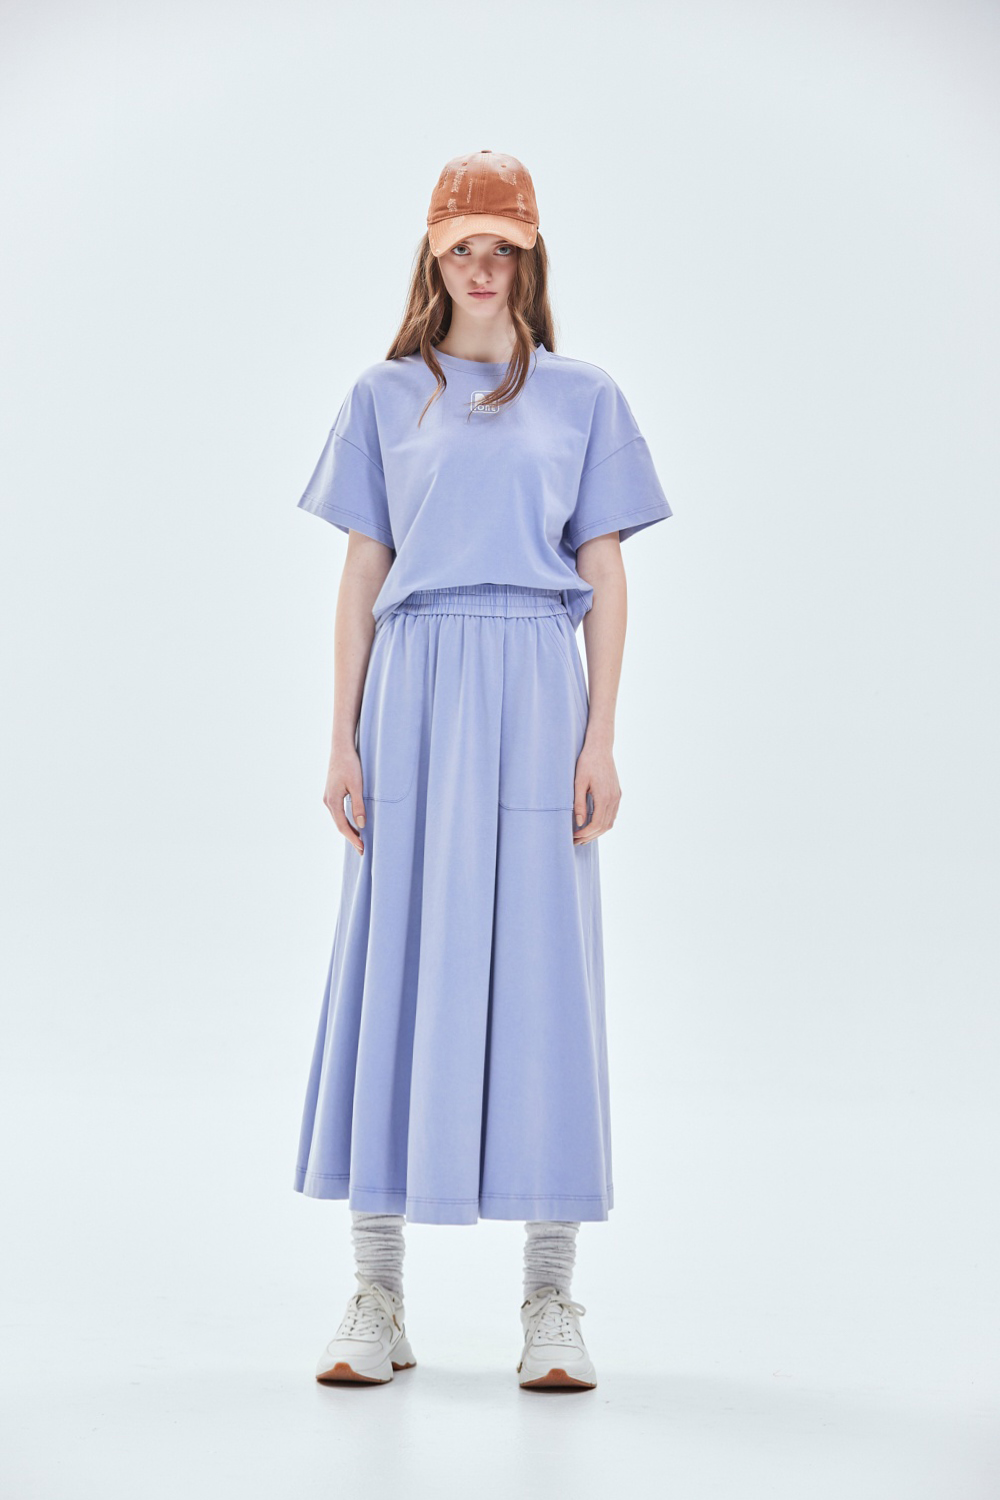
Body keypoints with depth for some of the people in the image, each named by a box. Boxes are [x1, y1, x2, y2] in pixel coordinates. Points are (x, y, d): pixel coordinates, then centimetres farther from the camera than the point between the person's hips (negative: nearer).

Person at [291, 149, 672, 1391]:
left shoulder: (582, 398, 10)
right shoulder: (385, 398, 12)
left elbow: (604, 577, 6)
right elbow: (360, 574, 9)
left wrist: (600, 741, -3)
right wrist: (343, 740, 1)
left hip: (535, 688, -1)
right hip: (416, 689, 1)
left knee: (541, 966, -1)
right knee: (397, 961, -1)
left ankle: (550, 1301, 6)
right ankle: (376, 1298, 7)